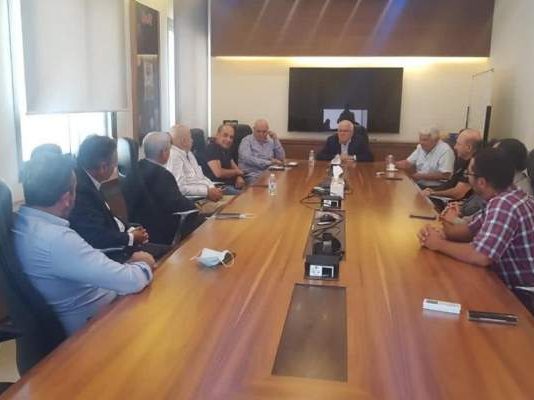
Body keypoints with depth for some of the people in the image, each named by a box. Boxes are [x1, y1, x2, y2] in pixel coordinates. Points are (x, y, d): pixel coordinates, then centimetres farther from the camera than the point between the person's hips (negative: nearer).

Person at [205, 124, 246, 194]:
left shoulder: (226, 149, 14)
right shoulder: (211, 148, -14)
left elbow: (234, 166, 21)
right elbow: (218, 173, -24)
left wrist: (239, 177, -3)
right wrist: (236, 172, -6)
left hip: (232, 184, 9)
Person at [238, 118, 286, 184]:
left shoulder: (271, 142, 15)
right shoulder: (247, 140, 1)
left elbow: (281, 158, 7)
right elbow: (247, 158, -15)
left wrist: (276, 140, 0)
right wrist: (269, 163, -16)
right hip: (252, 175, -6)